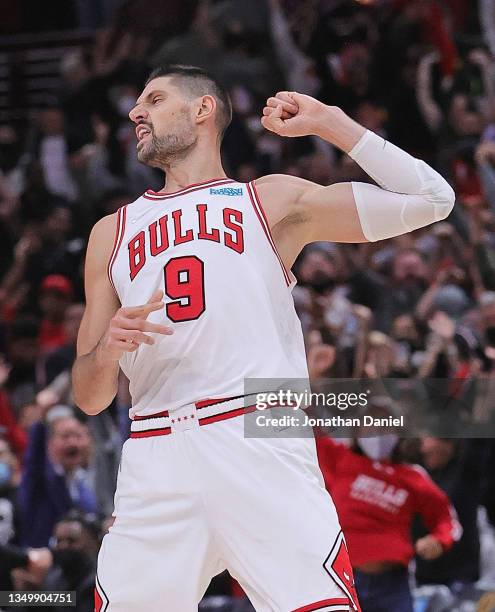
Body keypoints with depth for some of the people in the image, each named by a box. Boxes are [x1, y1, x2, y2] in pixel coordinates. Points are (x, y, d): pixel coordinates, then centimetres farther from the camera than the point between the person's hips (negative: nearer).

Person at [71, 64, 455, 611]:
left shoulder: (273, 201, 16)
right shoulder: (111, 233, 23)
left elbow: (430, 200, 7)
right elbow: (90, 399, 19)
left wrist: (329, 123, 9)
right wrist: (106, 351, -4)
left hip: (261, 443, -3)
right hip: (156, 458, 3)